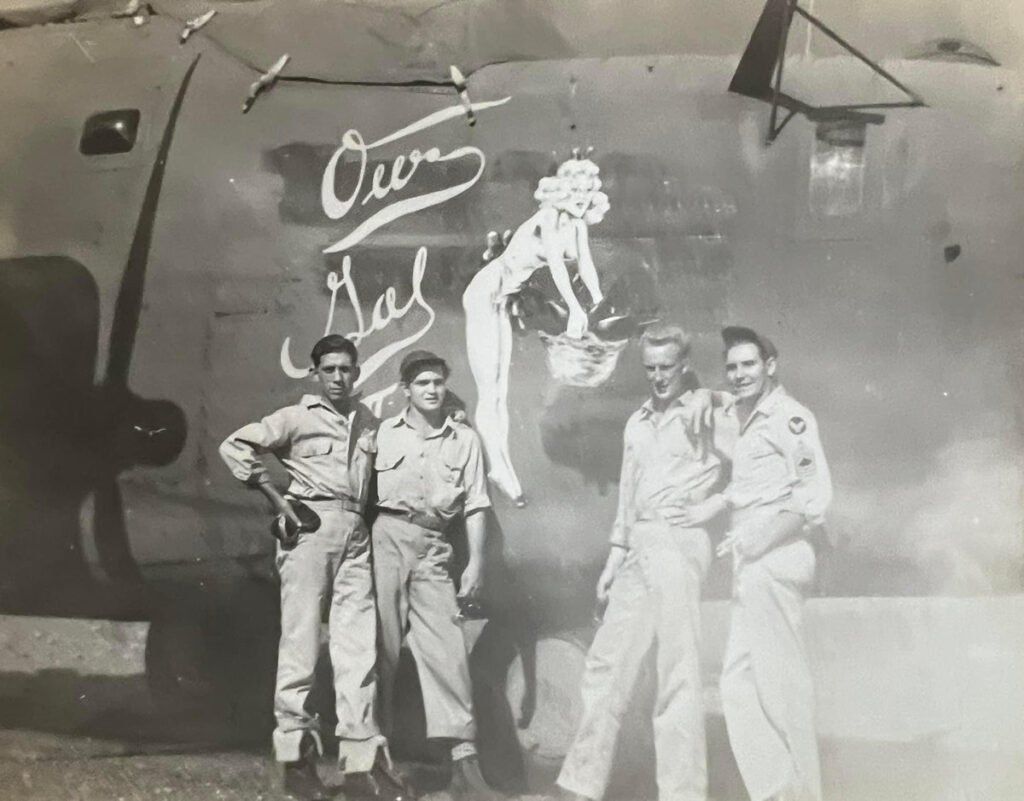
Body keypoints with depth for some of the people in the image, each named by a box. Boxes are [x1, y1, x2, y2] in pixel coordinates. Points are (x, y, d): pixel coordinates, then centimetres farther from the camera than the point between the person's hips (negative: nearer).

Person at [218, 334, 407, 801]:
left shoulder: (370, 425, 16)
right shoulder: (296, 418, 3)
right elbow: (234, 447, -3)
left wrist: (368, 514, 11)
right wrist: (277, 499, -6)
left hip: (355, 535, 4)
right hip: (310, 527, -4)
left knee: (358, 647, -1)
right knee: (301, 642, -3)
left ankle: (362, 761, 1)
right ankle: (296, 758, 5)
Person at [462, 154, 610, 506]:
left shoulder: (577, 225, 6)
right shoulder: (549, 216, -17)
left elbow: (586, 265, 11)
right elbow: (556, 263, -27)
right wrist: (575, 309, -34)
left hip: (502, 301, 9)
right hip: (485, 294, -9)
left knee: (500, 391, 7)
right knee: (488, 392, -8)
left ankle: (502, 468, 9)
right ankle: (500, 469, -10)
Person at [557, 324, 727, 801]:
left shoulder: (706, 411, -4)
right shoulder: (638, 423, 18)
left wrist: (713, 505, -14)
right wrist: (614, 560, 18)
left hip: (678, 543, -8)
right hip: (639, 549, 8)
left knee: (677, 673, -5)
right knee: (607, 663, 9)